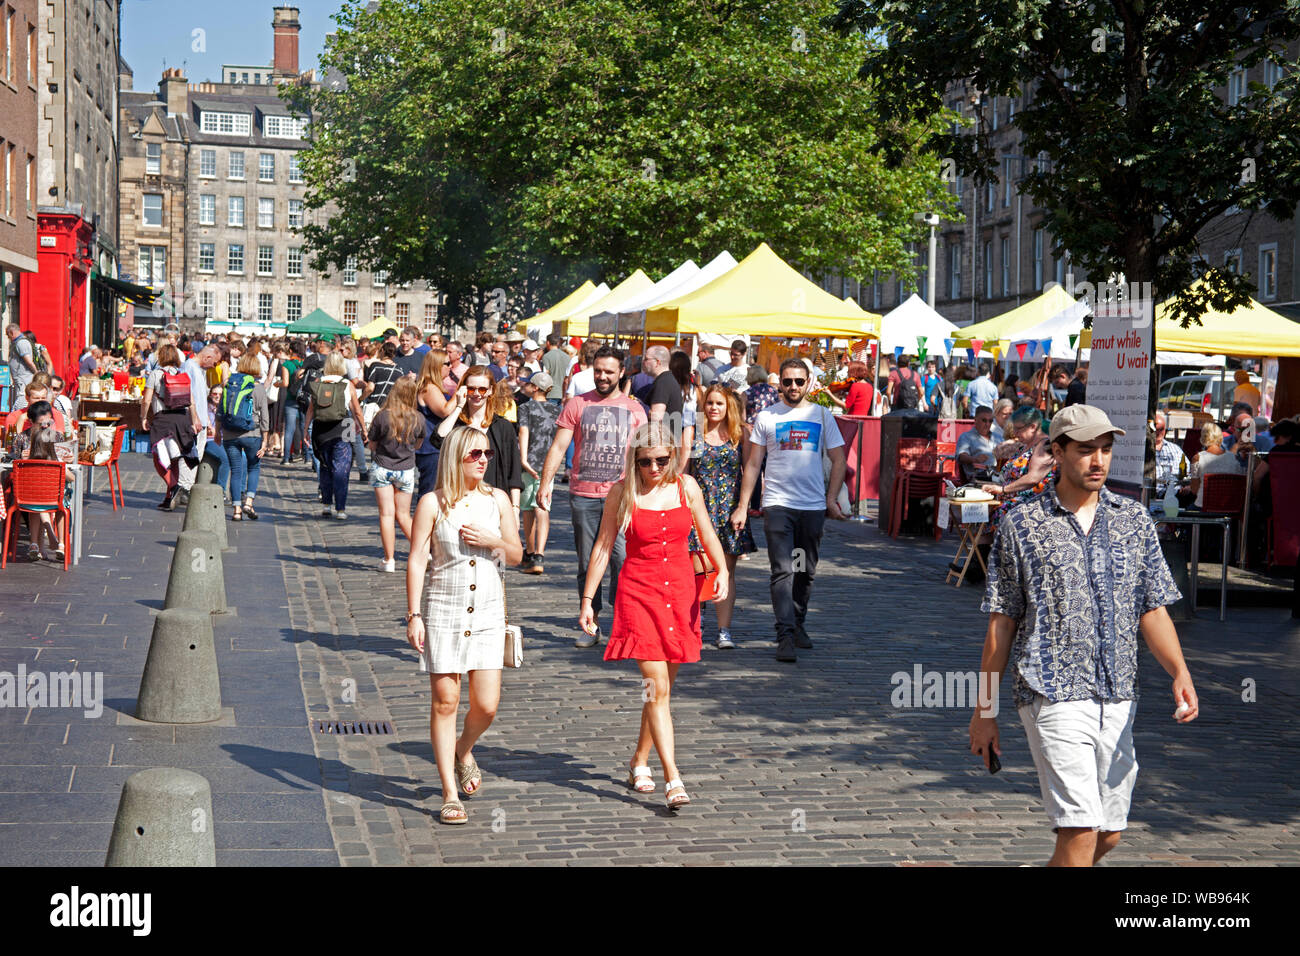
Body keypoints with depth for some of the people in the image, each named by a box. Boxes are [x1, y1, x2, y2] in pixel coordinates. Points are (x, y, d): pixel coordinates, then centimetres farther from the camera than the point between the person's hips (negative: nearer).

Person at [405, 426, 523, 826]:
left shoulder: (497, 500, 7)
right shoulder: (432, 504, -4)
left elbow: (516, 555, 13)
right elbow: (416, 561, -4)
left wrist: (493, 540, -8)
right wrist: (413, 616, -9)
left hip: (487, 613, 3)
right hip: (443, 612, -3)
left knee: (487, 705, -1)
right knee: (445, 702, 0)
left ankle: (463, 751, 34)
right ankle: (450, 795, 9)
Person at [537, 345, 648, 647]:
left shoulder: (633, 408, 9)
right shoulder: (577, 404, 7)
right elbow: (558, 447, 3)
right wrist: (545, 484, -6)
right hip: (583, 495, 1)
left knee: (622, 559, -12)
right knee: (587, 562, 6)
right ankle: (591, 625, 14)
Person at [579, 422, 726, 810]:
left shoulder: (686, 487, 3)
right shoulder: (622, 493, -3)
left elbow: (708, 535, 9)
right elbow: (603, 546, 2)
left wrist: (722, 571, -8)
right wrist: (587, 599, 1)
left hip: (681, 592, 3)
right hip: (638, 592, -3)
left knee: (662, 687, 10)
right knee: (656, 688, -11)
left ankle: (639, 763, 30)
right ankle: (673, 781, -14)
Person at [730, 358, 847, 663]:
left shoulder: (821, 415, 8)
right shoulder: (766, 417, 6)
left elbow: (838, 460, 10)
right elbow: (753, 463, 8)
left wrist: (831, 499, 1)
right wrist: (742, 506, 4)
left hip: (813, 506, 2)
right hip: (777, 503, -2)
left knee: (806, 572, 11)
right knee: (782, 571, -11)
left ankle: (797, 624, 28)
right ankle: (785, 636, -15)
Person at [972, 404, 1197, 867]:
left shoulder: (1135, 520, 9)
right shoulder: (1021, 524, 0)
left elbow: (1152, 609, 8)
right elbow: (1001, 622, 2)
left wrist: (1180, 673, -11)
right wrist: (984, 710, 3)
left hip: (1118, 697, 5)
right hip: (1052, 695, -5)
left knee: (1108, 833, 12)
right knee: (1081, 832, -14)